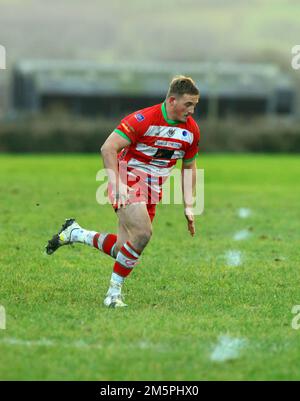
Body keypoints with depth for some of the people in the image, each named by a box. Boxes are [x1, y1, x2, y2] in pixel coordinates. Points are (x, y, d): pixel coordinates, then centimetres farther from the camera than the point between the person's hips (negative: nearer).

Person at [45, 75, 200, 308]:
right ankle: (115, 291, -10)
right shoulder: (143, 120, -20)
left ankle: (75, 233, 24)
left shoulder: (192, 130, 0)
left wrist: (189, 206, 11)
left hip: (153, 189, 7)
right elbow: (108, 148, -20)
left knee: (124, 250, 1)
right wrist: (117, 183, -28)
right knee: (142, 234, -27)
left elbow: (189, 166, 15)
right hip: (128, 181, -7)